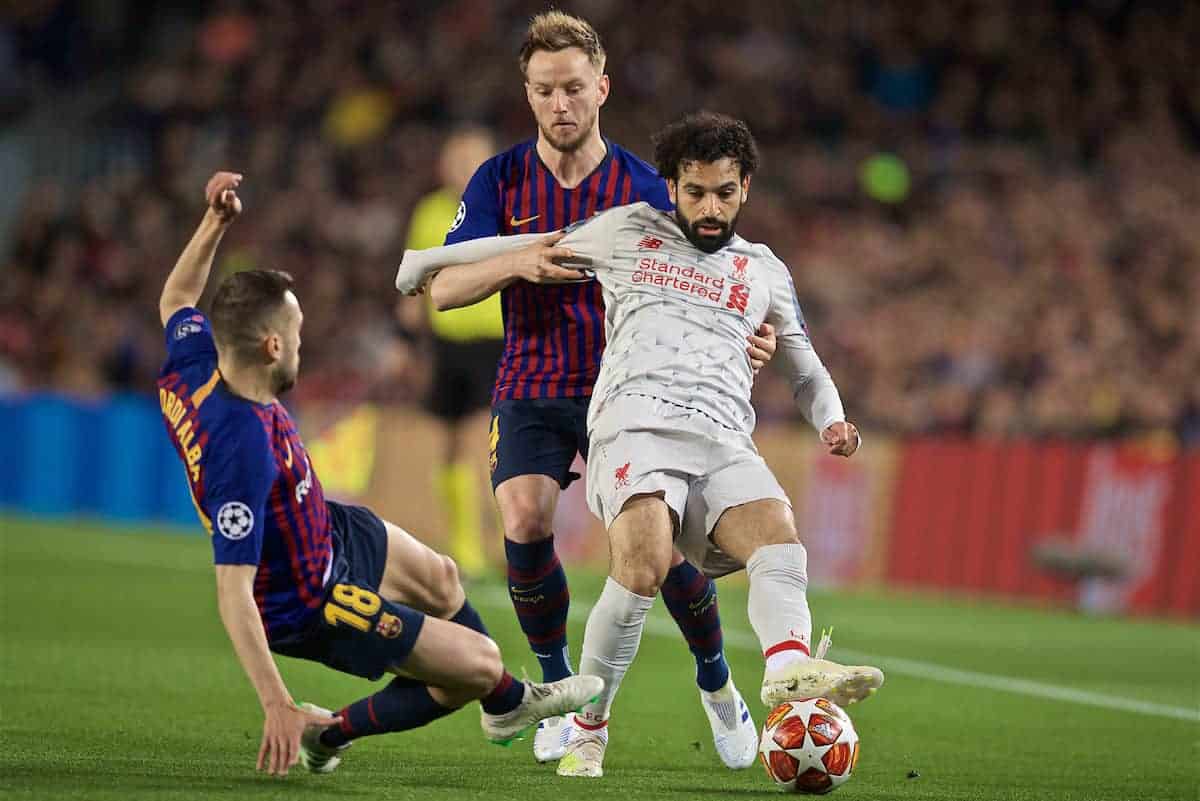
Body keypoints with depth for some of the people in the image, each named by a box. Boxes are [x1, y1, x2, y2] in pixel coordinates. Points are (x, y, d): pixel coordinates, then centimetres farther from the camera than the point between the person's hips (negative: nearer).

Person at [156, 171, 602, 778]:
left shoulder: (193, 371, -18)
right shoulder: (244, 445, -42)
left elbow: (176, 301, 8)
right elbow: (233, 592, -41)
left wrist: (215, 222, -2)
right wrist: (277, 706, -43)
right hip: (308, 607, -10)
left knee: (438, 578, 32)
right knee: (477, 664, -2)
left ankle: (509, 703, 55)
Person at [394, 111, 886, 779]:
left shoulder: (765, 272, 26)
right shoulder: (629, 232, 19)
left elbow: (804, 361, 36)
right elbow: (533, 248, 31)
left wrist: (831, 420, 14)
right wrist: (427, 260, 38)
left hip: (723, 440, 3)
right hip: (637, 419, -3)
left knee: (780, 537, -30)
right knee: (644, 566, -31)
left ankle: (790, 668, -56)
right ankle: (588, 725, -17)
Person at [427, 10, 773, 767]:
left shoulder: (643, 187, -2)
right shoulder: (500, 181, -1)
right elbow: (444, 289, -8)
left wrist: (736, 335, -22)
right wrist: (520, 262, -27)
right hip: (531, 389, 1)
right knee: (525, 522, -23)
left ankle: (716, 682, 13)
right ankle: (560, 686, 0)